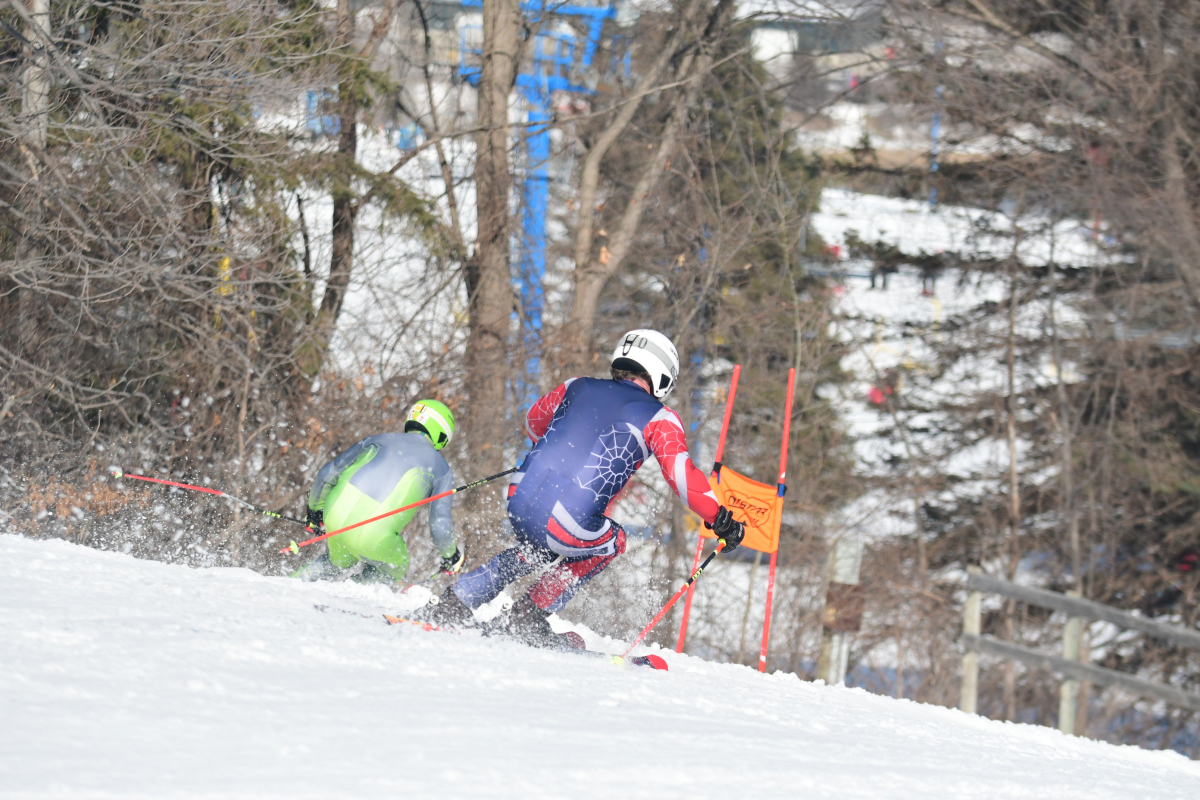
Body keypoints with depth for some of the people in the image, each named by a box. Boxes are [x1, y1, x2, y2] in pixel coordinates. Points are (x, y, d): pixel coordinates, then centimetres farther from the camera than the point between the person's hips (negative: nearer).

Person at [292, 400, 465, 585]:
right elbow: (440, 525, 7)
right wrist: (450, 556, 27)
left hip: (335, 514, 4)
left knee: (337, 562, 36)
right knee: (395, 569, 27)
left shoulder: (378, 440, 22)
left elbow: (326, 474, 22)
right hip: (374, 539, -4)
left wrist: (315, 510, 39)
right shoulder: (441, 469, 13)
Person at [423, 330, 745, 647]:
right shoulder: (660, 419, 5)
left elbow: (534, 422, 36)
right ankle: (531, 615, 19)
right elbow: (683, 476, -6)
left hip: (519, 502, 5)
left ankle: (455, 603, 27)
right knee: (610, 544, 29)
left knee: (537, 549, 38)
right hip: (569, 524, -5)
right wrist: (719, 518, 4)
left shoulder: (578, 388, 20)